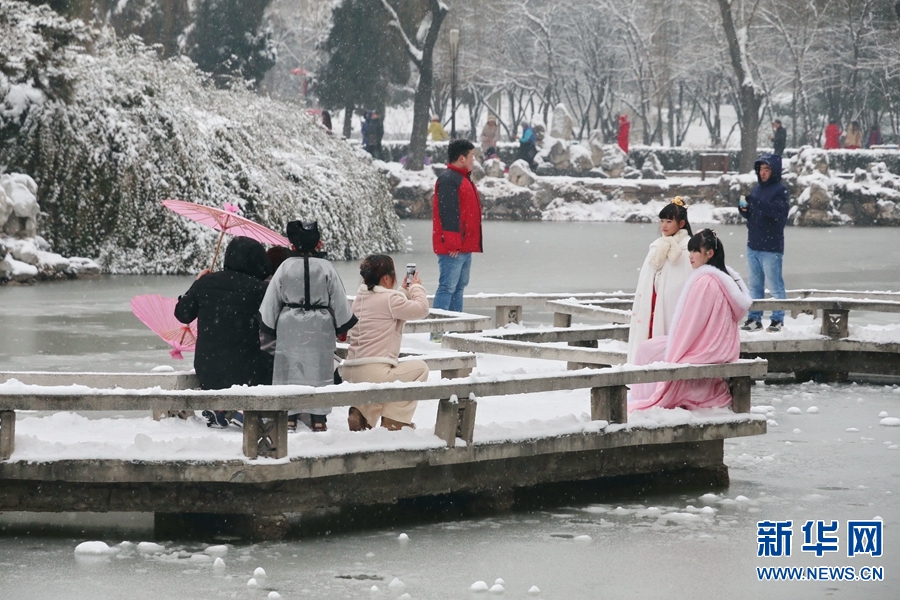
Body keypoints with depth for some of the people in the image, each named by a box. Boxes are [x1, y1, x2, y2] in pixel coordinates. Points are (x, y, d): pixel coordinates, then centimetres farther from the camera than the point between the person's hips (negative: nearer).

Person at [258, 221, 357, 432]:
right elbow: (339, 301, 1)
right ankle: (318, 419, 5)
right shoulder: (326, 268, -3)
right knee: (319, 370, 4)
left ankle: (289, 417, 2)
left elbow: (270, 302, 2)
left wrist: (267, 330, 11)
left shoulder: (285, 268, -1)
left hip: (289, 327, 0)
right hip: (320, 328, 0)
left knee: (289, 369, 5)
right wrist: (343, 326, 14)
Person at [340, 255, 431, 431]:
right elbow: (421, 309, -4)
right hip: (374, 373, -9)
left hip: (350, 373, 9)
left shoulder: (360, 298, 17)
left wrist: (404, 291, 30)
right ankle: (395, 420, 8)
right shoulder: (390, 298, -9)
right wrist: (417, 287, 13)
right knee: (420, 368, 10)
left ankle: (362, 413, 19)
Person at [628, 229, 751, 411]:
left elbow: (690, 324, -18)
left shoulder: (703, 281, -21)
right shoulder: (726, 278, 7)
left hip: (704, 350, -9)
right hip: (722, 347, 9)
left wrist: (674, 353, -6)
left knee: (649, 350, 7)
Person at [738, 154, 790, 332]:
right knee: (755, 285, 11)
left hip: (771, 247, -7)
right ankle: (754, 318, 17)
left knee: (774, 285, -3)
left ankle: (778, 319, 2)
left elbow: (777, 211, -22)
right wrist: (743, 209, -2)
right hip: (753, 244, 7)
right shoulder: (756, 190, 14)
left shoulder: (780, 190, -7)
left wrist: (755, 202, -29)